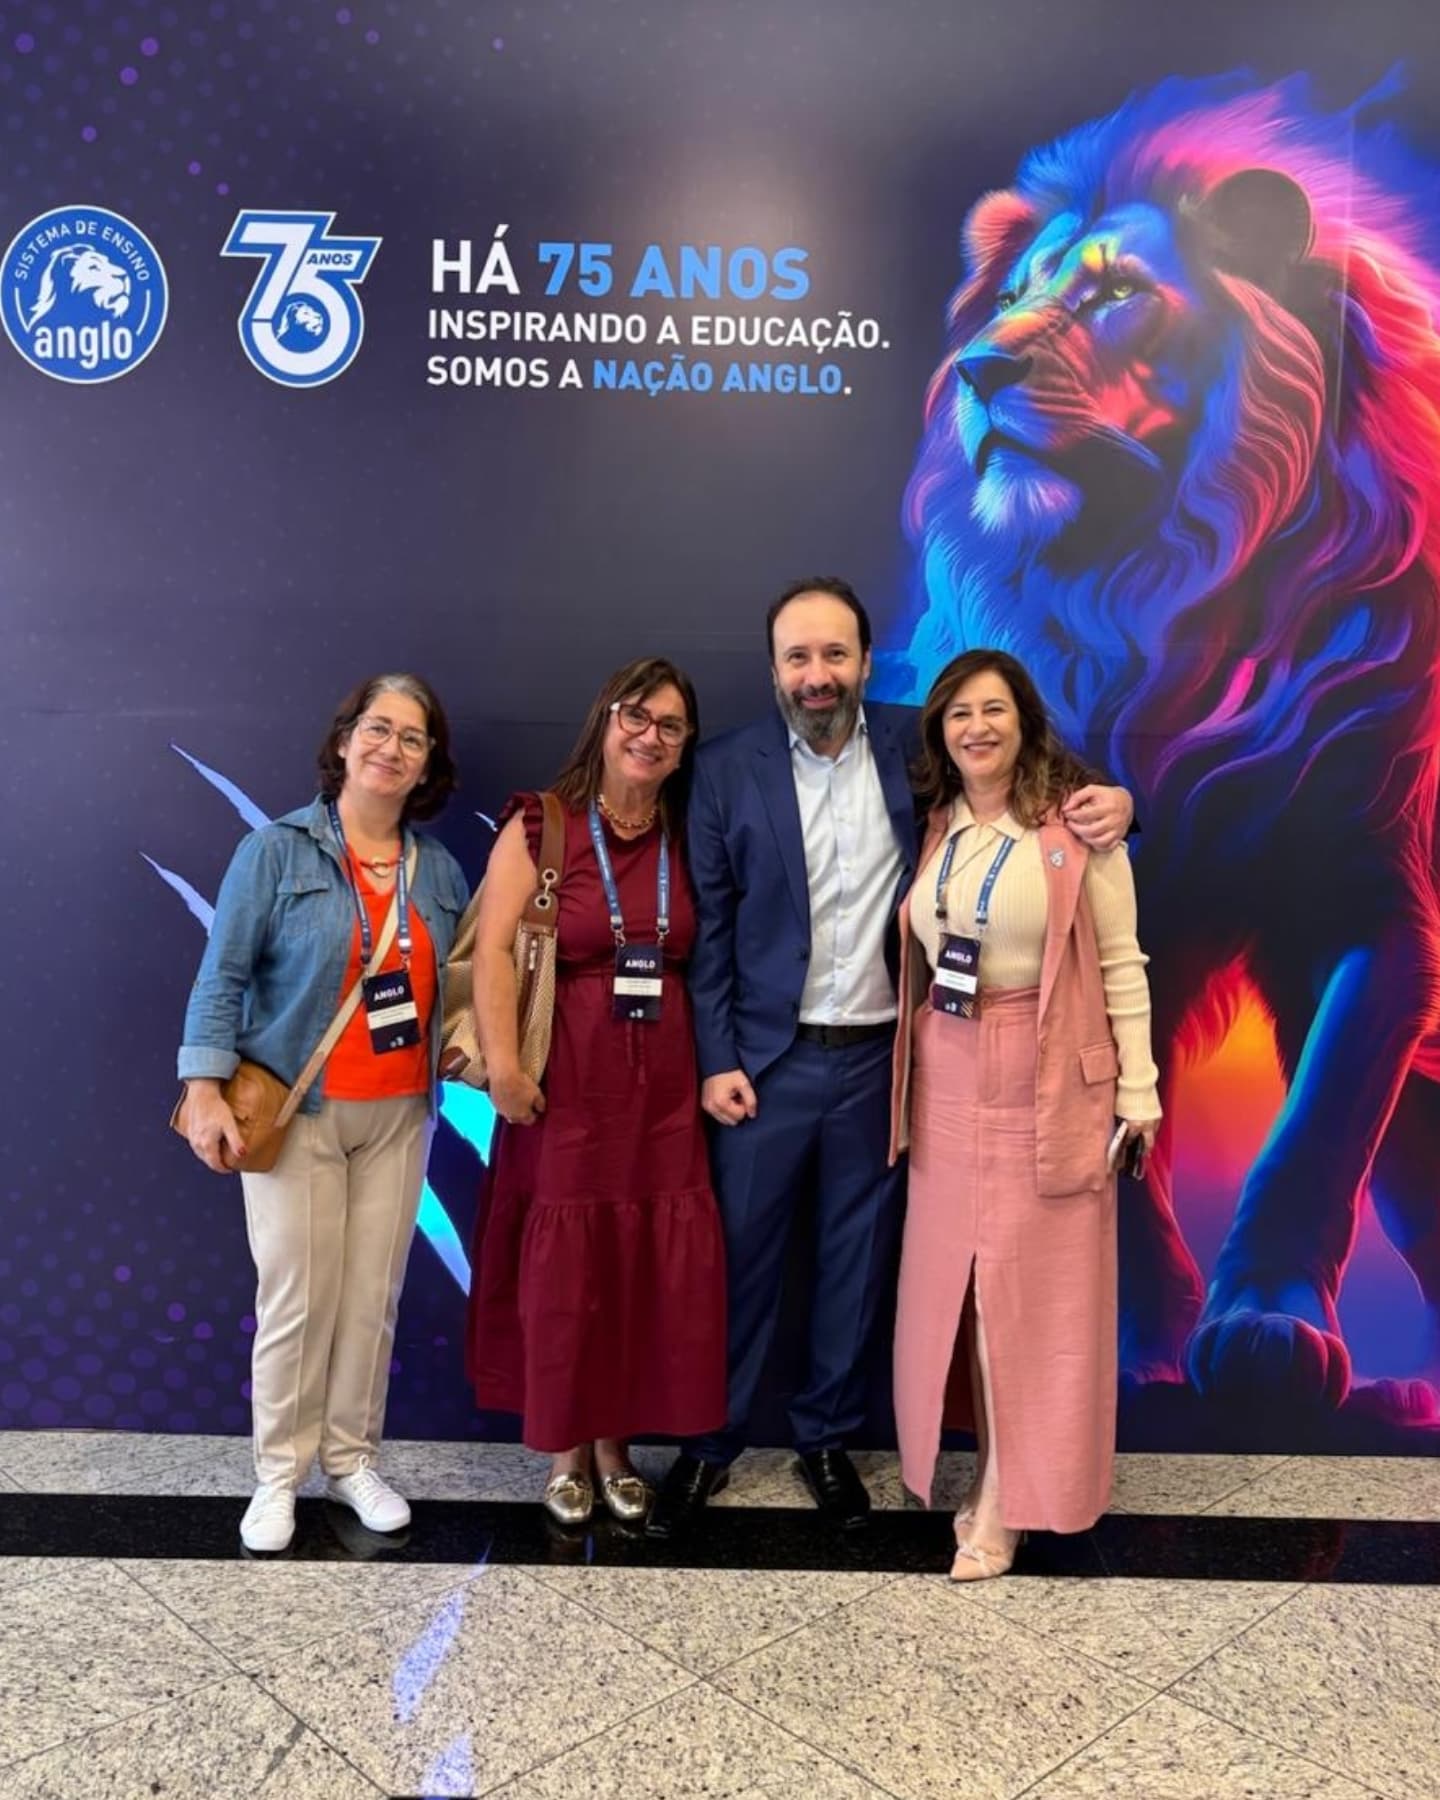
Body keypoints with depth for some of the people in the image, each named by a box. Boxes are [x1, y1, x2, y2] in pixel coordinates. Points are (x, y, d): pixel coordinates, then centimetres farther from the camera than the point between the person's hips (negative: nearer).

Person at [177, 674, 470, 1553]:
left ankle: (354, 1458, 24)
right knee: (296, 1297, 2)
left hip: (399, 1113, 4)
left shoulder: (440, 869, 7)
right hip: (294, 1111, -3)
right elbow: (224, 975, -7)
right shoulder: (277, 850, -5)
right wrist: (206, 1088, -15)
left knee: (374, 1295, 8)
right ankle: (279, 1473, 20)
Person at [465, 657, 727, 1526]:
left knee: (654, 1268, 7)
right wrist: (503, 1065, -17)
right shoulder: (540, 826, -3)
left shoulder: (686, 838, 8)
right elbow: (495, 948, -10)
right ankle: (566, 1448, 26)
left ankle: (616, 1442, 26)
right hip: (568, 1078, -3)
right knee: (564, 1268, 7)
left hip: (665, 1082, 3)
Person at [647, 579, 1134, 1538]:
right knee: (741, 1257, 9)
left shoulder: (915, 744, -1)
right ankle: (709, 1445, 28)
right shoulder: (728, 769, -4)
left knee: (858, 1259, 14)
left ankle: (828, 1436, 34)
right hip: (769, 1059, -1)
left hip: (883, 1057, 2)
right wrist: (716, 1060, -6)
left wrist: (1107, 796, -14)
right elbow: (709, 927, -3)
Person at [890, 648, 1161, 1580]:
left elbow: (1121, 964, -6)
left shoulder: (1078, 827, -8)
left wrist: (1137, 1090, -8)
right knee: (953, 1280, 10)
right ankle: (991, 1466, 28)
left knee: (1035, 1287, 4)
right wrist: (912, 1074, 6)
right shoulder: (932, 828, 7)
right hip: (948, 1078, 5)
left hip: (1048, 1079, -5)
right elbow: (919, 960, 10)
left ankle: (1011, 1498, 18)